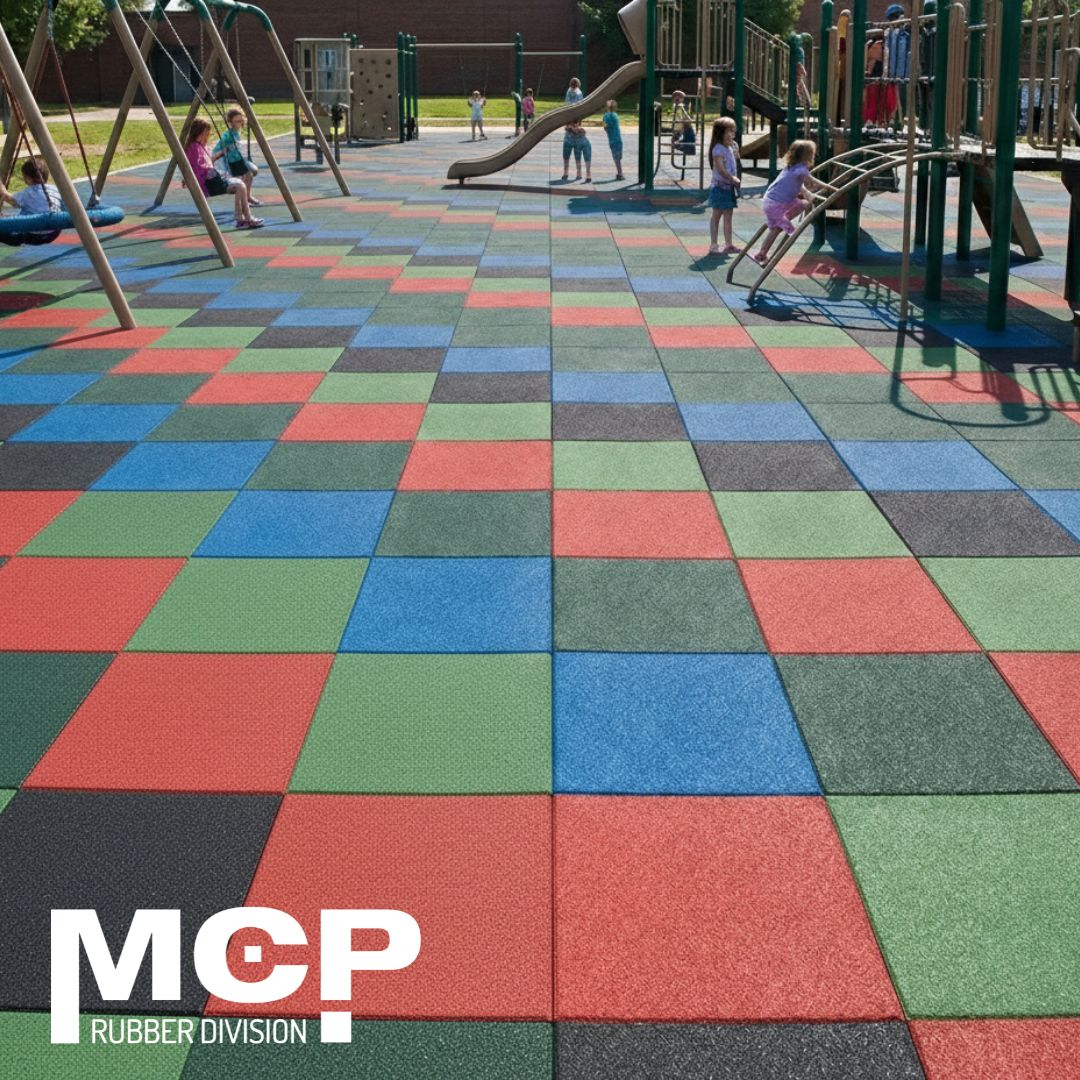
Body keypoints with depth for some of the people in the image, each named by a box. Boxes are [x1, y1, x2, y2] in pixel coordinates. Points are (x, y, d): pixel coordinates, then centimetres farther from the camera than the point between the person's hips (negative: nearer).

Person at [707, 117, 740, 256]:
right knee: (716, 216, -1)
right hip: (720, 187, -8)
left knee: (728, 216, 11)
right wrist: (733, 178, -20)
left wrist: (736, 152, 7)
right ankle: (713, 245, 2)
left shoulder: (731, 147, 12)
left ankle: (728, 244, 17)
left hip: (730, 187, 8)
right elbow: (720, 169, -22)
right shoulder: (718, 149, -15)